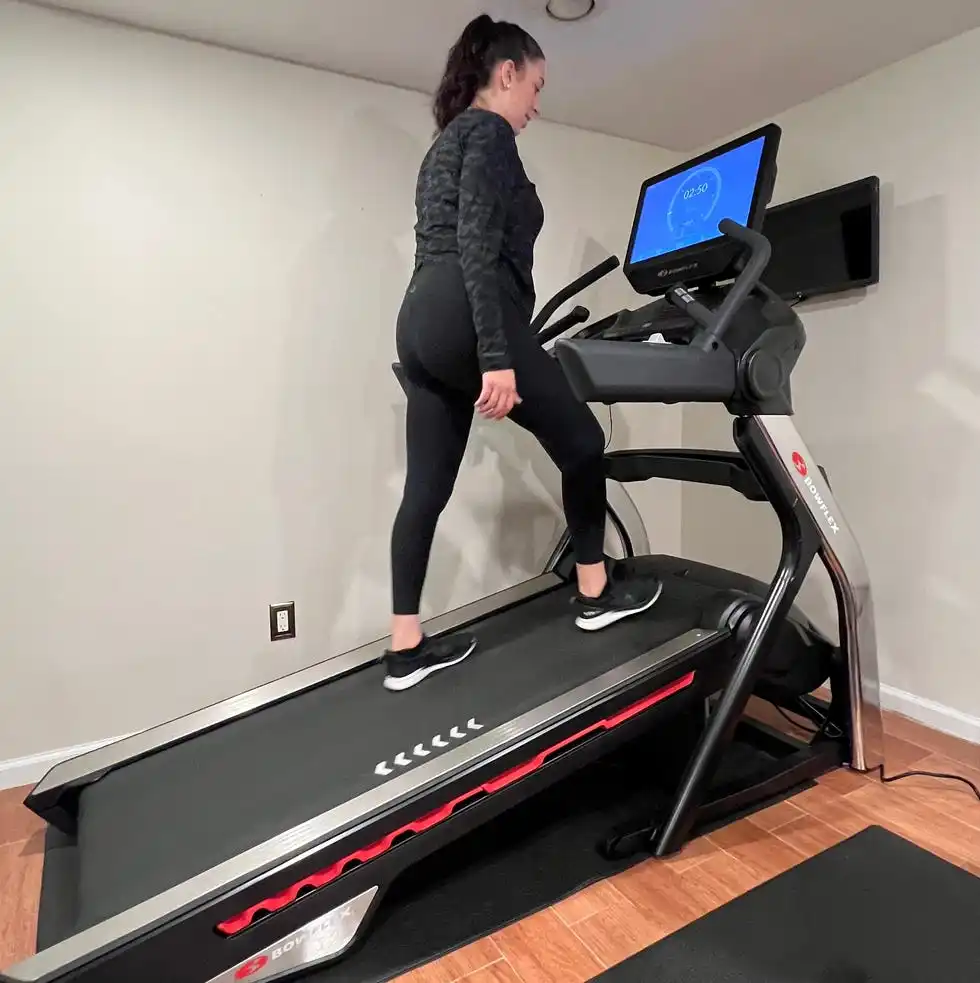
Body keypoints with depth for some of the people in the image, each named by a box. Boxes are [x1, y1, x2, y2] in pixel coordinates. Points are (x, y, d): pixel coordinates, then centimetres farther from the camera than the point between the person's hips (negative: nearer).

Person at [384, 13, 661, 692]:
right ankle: (596, 594, 19)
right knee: (581, 440, 5)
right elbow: (479, 246, -15)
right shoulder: (489, 131, 0)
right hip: (464, 321, -9)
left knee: (427, 488, 6)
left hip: (421, 323, 10)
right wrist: (497, 356, -23)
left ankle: (406, 649, 12)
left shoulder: (447, 139, 29)